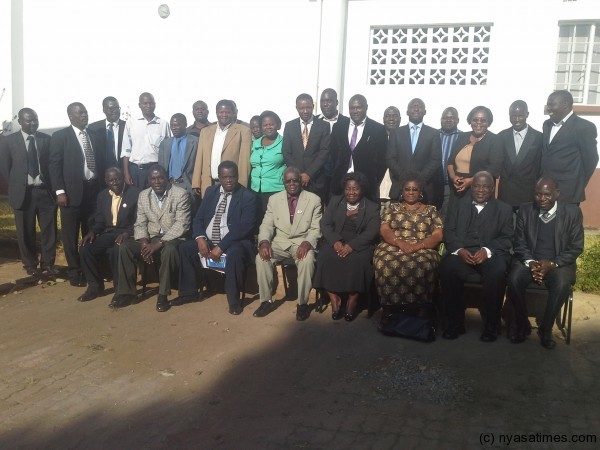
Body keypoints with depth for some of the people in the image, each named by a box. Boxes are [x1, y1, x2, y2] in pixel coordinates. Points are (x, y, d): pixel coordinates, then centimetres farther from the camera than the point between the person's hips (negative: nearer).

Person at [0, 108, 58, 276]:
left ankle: (47, 263, 18)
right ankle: (30, 264, 23)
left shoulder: (47, 139, 4)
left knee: (49, 229, 4)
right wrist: (17, 185, 2)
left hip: (45, 190, 1)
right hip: (23, 192, -1)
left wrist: (47, 182, 1)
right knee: (26, 231, 8)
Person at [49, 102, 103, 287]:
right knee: (71, 235, 2)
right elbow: (55, 165, -6)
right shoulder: (60, 136, -1)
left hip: (93, 189, 5)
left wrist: (103, 186, 7)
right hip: (72, 191, -4)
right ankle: (74, 272, 12)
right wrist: (60, 191, -14)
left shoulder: (94, 136, 15)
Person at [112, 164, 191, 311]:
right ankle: (126, 292, -6)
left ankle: (163, 295, -24)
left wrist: (159, 243, -24)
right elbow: (140, 223, 7)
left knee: (169, 250, -38)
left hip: (172, 238, -5)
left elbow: (181, 225, -18)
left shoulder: (180, 194, -11)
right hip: (151, 237, 5)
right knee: (124, 247, -17)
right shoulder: (143, 195, 6)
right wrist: (144, 242, -15)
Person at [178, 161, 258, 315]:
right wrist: (200, 238, -14)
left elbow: (245, 227, -17)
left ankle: (234, 300, -19)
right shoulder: (211, 191, 11)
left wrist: (221, 247, -23)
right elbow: (198, 218, 8)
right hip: (207, 241, 6)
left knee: (235, 253, -36)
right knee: (184, 247, -14)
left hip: (235, 242, -5)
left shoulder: (248, 196, -6)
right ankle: (189, 293, 2)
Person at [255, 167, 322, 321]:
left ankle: (302, 303, -17)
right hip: (280, 242, 2)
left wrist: (307, 242, -24)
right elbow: (267, 225, 5)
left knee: (307, 260, -35)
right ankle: (266, 300, -10)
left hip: (302, 243, -2)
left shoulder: (314, 200, 0)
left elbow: (316, 228, -3)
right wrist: (264, 241, -17)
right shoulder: (274, 199, 7)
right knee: (262, 257, -26)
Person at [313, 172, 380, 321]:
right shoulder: (335, 201, 13)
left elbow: (371, 232, -7)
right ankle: (334, 299, -19)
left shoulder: (372, 207, 5)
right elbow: (325, 224, 4)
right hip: (336, 242, 2)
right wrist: (335, 241, -15)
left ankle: (353, 300, -17)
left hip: (360, 245, -2)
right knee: (326, 257, -29)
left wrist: (351, 245, -22)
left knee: (357, 260, -33)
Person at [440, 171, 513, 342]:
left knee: (497, 273, -34)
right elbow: (449, 232, 8)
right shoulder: (458, 205, 18)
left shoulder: (504, 209, 16)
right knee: (447, 269, -31)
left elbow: (506, 238, 4)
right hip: (461, 251, 1)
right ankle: (455, 323, -17)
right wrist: (459, 250, -13)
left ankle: (491, 326, -15)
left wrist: (487, 250, -16)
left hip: (491, 253, -1)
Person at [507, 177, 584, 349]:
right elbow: (519, 243, 4)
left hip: (559, 263, -1)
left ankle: (546, 329, -10)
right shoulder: (525, 210, 4)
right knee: (514, 280, -29)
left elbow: (576, 247, -3)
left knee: (562, 285, -33)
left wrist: (552, 264, -17)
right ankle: (522, 325, -6)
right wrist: (530, 262, -15)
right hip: (530, 261, 2)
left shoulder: (573, 212, -2)